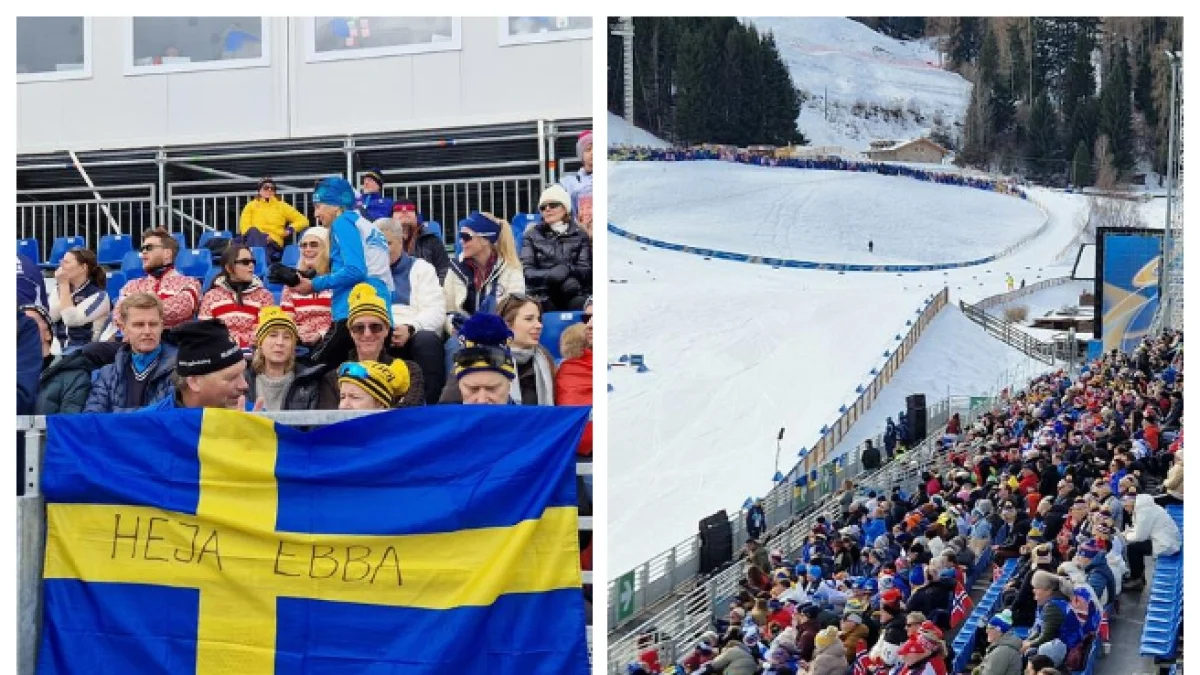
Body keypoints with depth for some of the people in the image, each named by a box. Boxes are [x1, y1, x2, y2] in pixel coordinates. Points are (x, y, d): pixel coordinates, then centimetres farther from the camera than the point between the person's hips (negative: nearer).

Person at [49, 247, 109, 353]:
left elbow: (71, 320, -16)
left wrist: (64, 284, -10)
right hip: (58, 347, 5)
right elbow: (50, 317, -2)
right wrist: (62, 286, -5)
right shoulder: (59, 290, 15)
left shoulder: (98, 295, -3)